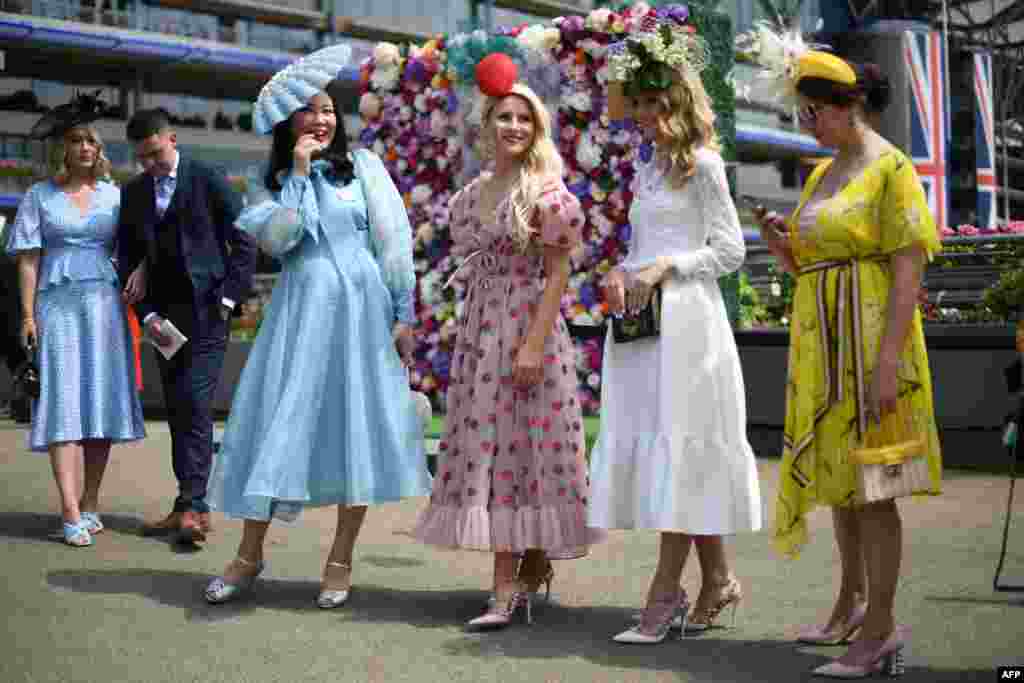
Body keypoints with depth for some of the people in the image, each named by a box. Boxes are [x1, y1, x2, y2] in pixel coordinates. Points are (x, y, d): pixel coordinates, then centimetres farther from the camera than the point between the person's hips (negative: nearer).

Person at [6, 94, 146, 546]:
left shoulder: (113, 195, 11)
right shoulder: (40, 196, 8)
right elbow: (28, 258, 3)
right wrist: (28, 315, -3)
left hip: (104, 304, 2)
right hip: (59, 305, -2)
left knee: (102, 400, 0)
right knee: (64, 403, -8)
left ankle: (90, 503, 9)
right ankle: (71, 513, -13)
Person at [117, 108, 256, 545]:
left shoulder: (208, 180, -1)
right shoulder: (132, 193, 12)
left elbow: (244, 241, -1)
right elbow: (129, 261, 13)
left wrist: (228, 297, -8)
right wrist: (146, 313, 1)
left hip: (206, 311, -5)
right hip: (164, 315, 5)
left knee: (195, 405, -13)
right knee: (177, 410, 6)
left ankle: (192, 505, -12)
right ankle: (190, 506, 11)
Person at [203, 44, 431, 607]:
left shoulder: (362, 166, 6)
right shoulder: (270, 181, 10)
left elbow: (394, 239, 2)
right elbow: (277, 238, -8)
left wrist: (404, 313, -3)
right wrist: (299, 172, -7)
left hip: (361, 308, -1)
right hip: (299, 311, 1)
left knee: (358, 427, 1)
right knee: (277, 424, -1)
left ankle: (341, 559, 11)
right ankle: (249, 553, 11)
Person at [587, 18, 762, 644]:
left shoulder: (702, 164, -3)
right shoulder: (648, 170, 18)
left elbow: (730, 251, -6)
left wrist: (665, 267, -14)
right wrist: (621, 273, 3)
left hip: (685, 318, -8)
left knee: (677, 447, -7)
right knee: (644, 446, 7)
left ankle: (665, 593, -4)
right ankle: (717, 580, 17)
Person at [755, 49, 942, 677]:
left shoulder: (890, 167, -9)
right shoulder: (822, 175, 15)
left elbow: (909, 270, -16)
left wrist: (888, 361, -22)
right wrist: (776, 237, 0)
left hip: (868, 338, -9)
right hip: (822, 344, 9)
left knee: (867, 482, -7)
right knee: (837, 472, 16)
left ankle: (881, 629, 0)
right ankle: (853, 605, 30)